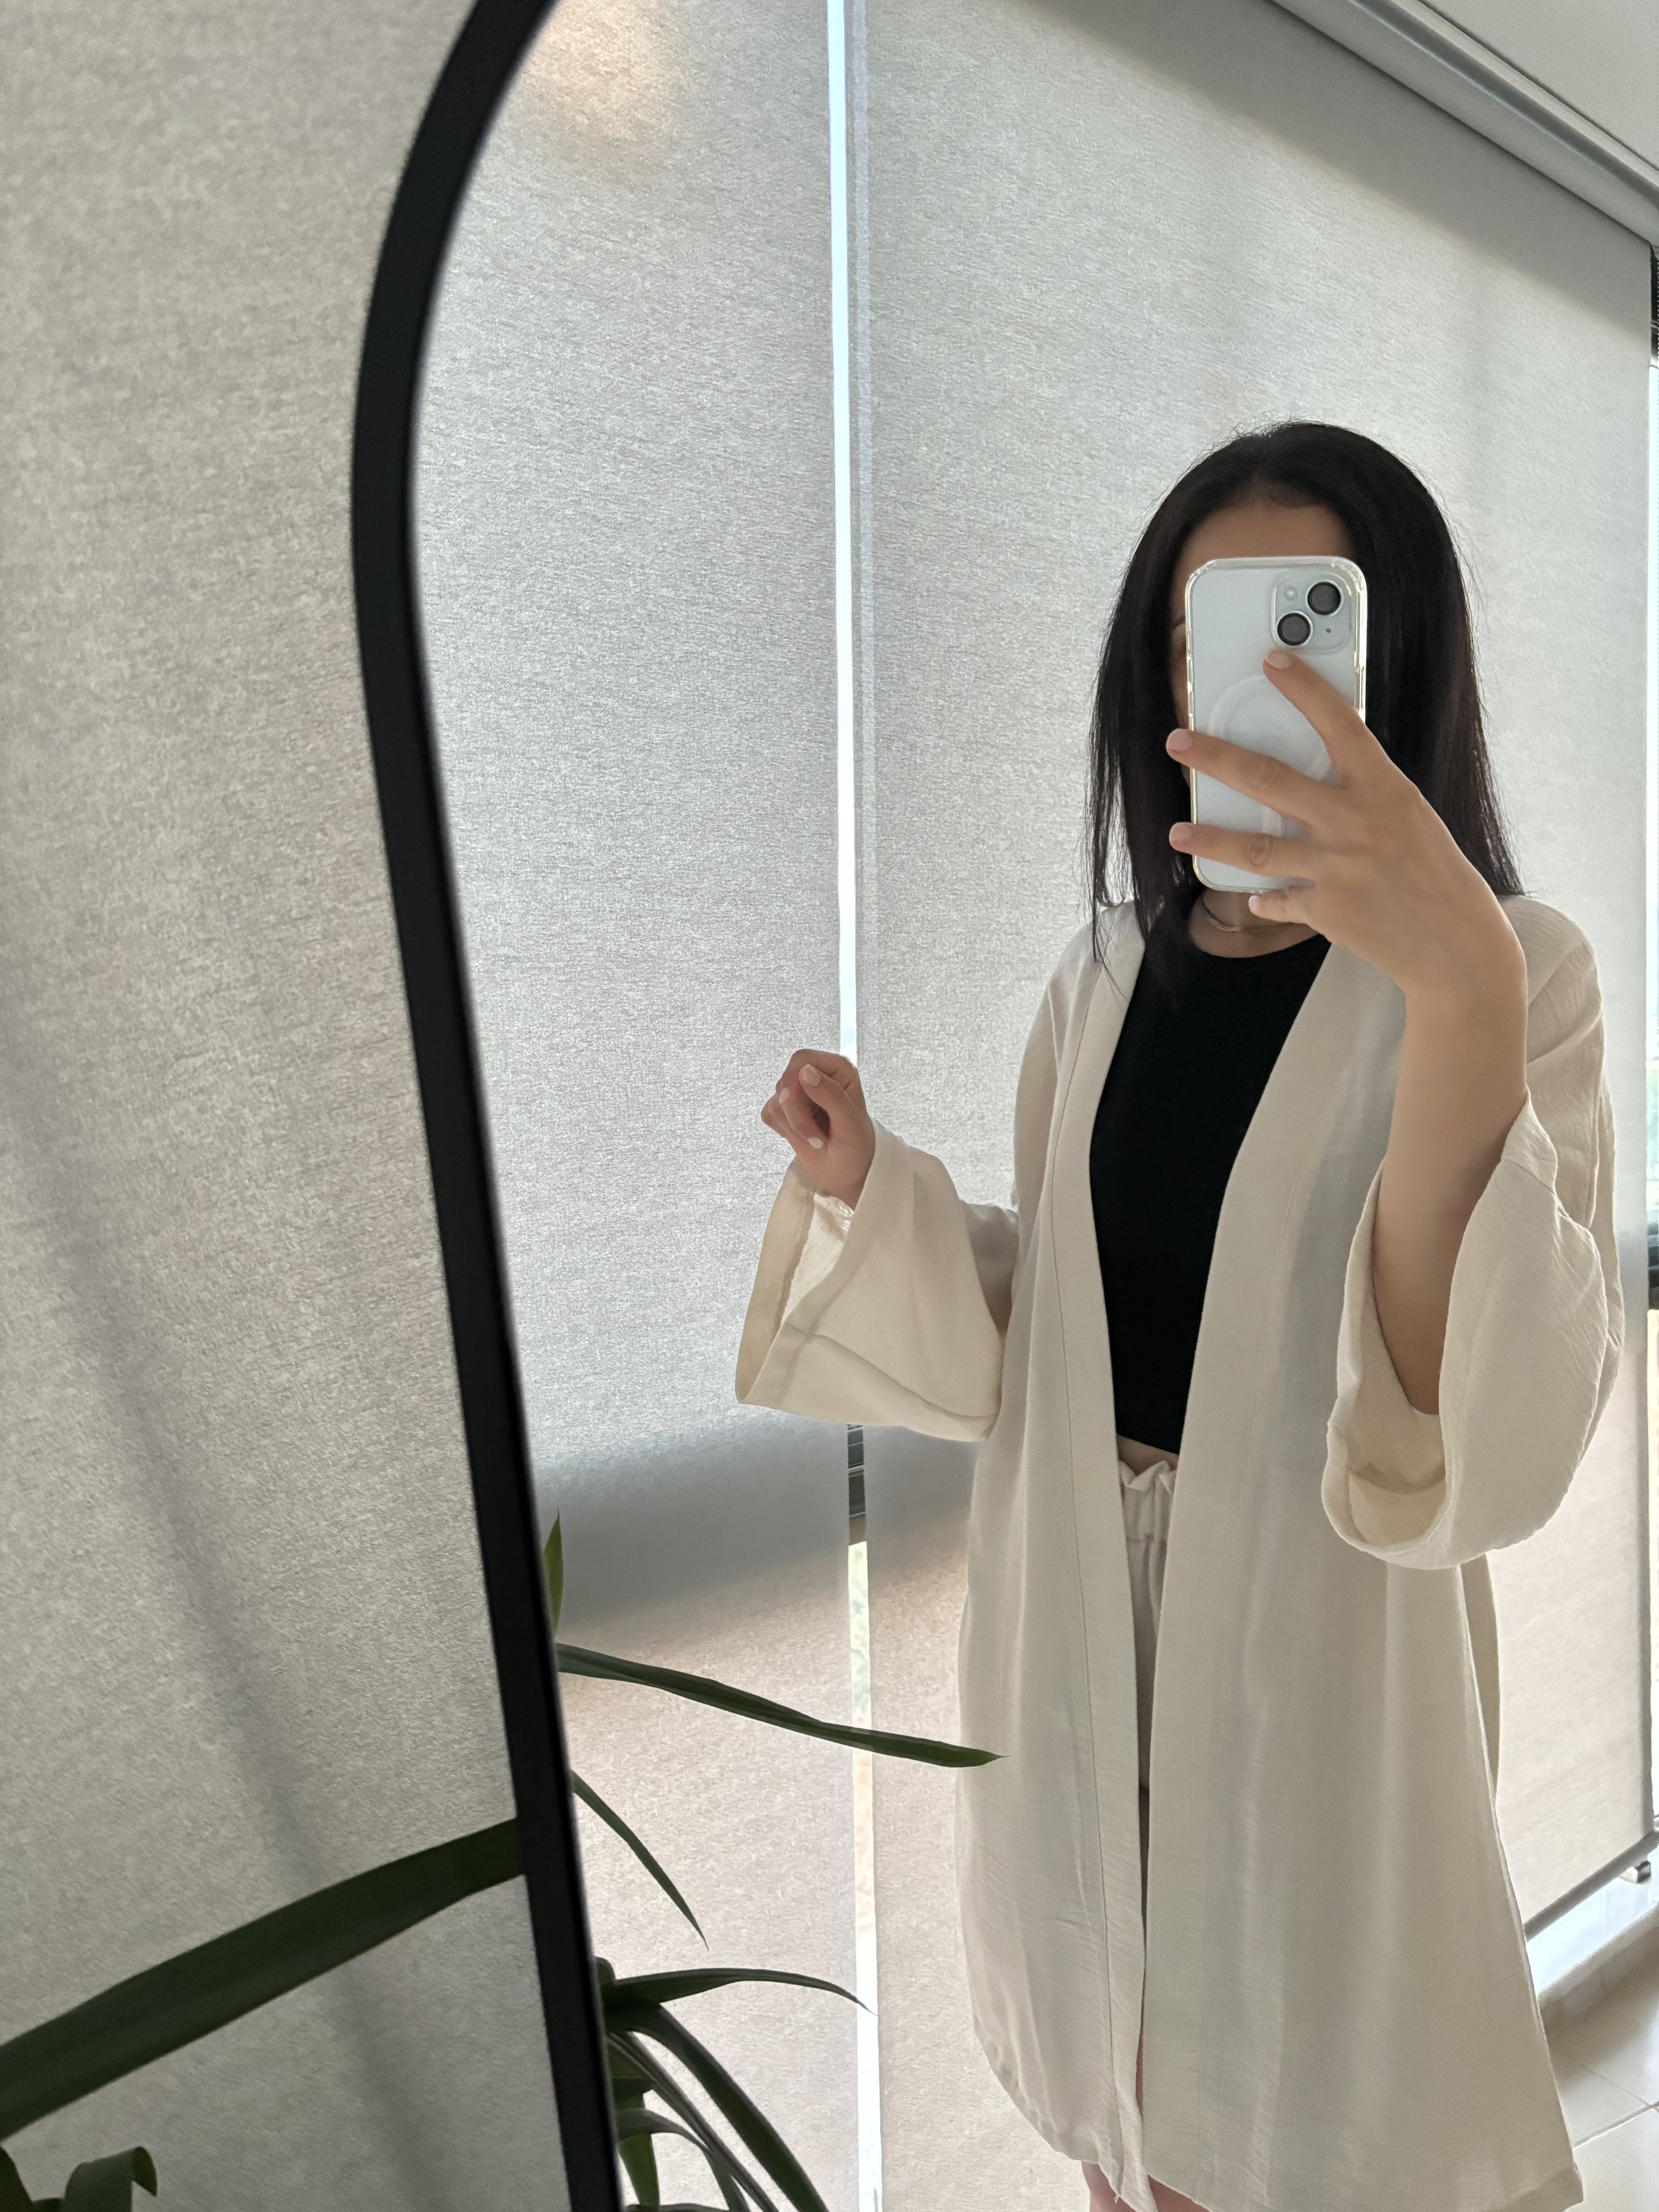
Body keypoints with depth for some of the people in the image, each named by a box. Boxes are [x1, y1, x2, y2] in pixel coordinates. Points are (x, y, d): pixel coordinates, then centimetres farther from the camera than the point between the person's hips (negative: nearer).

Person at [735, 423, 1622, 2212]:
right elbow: (1037, 1330, 7)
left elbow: (1503, 1421, -26)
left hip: (1319, 1643, -4)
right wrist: (864, 1184, -9)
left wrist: (1462, 986, -40)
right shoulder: (1106, 974, 2)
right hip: (1080, 1629, 4)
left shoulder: (1513, 966, -11)